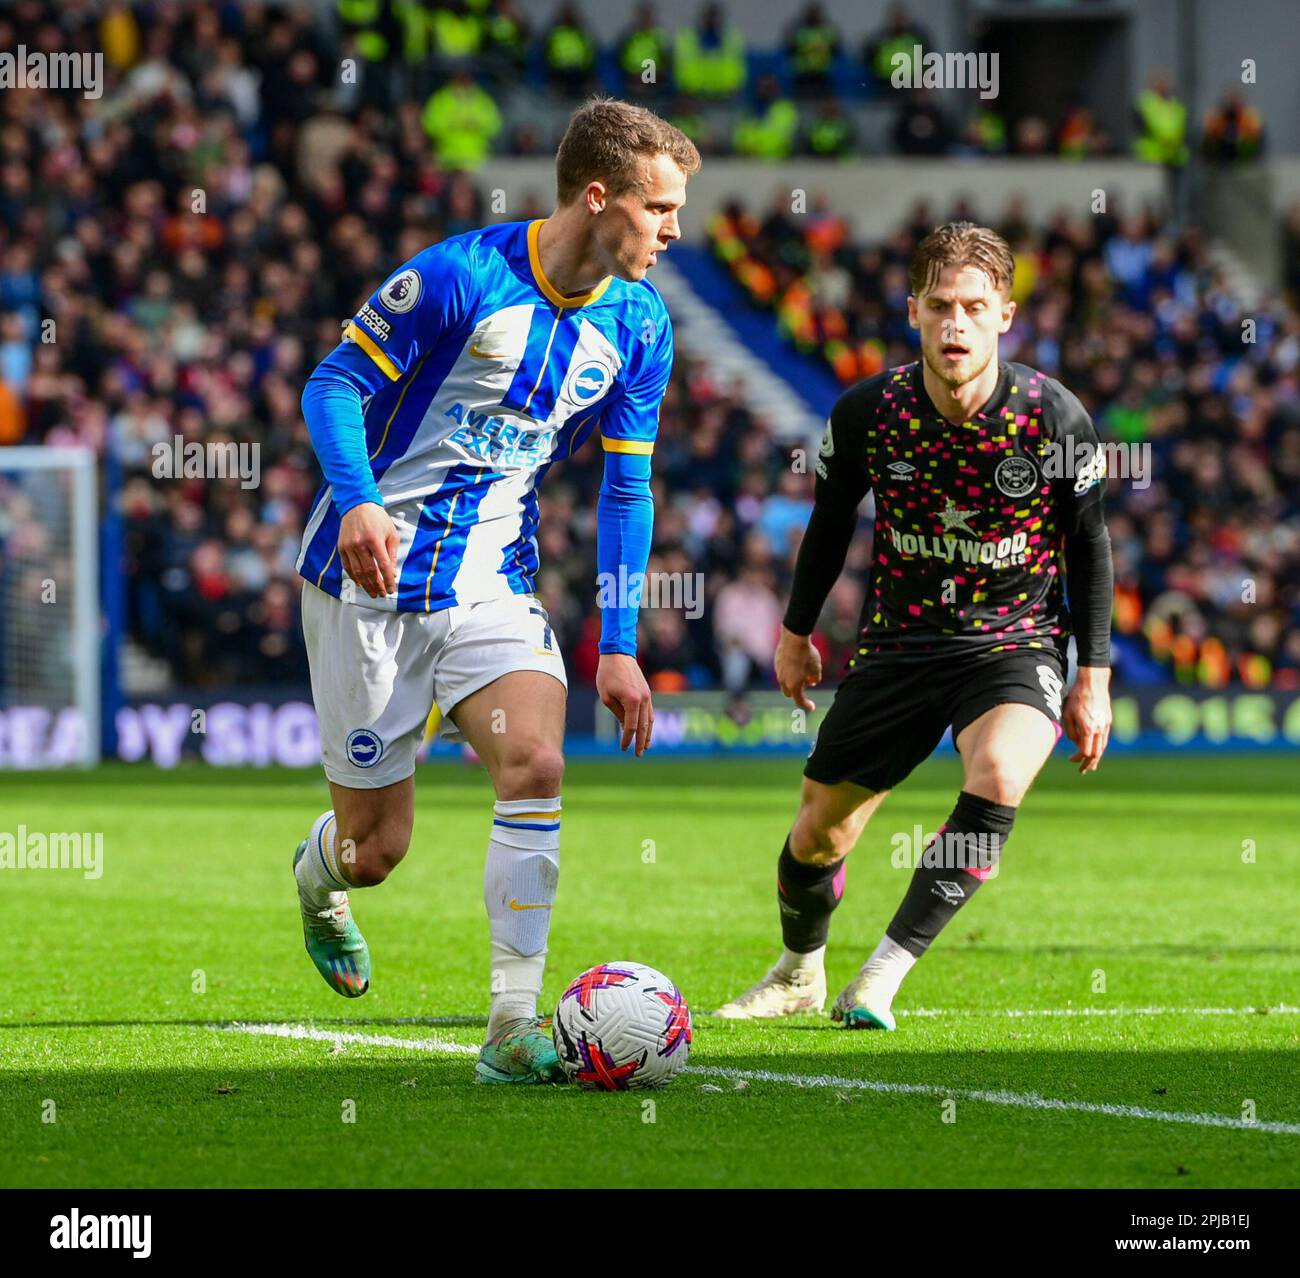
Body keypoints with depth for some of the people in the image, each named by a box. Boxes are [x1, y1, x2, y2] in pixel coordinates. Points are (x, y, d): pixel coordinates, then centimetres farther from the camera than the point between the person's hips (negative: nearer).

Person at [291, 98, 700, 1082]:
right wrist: (358, 502, -29)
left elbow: (627, 488, 8)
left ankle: (513, 1032, -20)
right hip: (373, 577, -4)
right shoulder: (459, 276, -16)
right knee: (376, 847, 2)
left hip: (492, 582, 4)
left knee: (537, 763, -23)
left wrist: (619, 646, 3)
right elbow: (335, 385, -11)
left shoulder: (639, 326, 0)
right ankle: (319, 878, 42)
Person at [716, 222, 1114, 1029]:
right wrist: (797, 632, 16)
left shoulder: (1053, 417, -16)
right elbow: (832, 522, 8)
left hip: (1016, 643, -2)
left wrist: (1095, 675, -3)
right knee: (819, 834, 4)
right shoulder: (868, 412, -12)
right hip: (899, 645, 2)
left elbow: (1089, 545, -2)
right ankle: (799, 976, 38)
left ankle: (883, 977, -22)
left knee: (998, 778, -32)